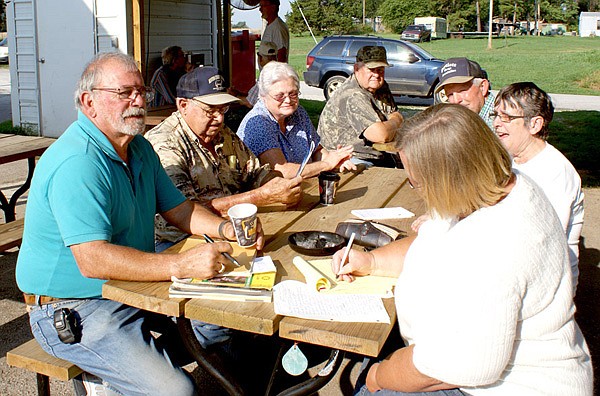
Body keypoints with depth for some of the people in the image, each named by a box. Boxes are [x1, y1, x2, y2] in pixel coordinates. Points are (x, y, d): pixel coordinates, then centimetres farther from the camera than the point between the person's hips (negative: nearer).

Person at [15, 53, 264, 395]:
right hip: (74, 310, -9)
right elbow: (92, 260, -31)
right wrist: (180, 266, -37)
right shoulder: (77, 164, -23)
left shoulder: (139, 148, 8)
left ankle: (150, 355, 17)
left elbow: (177, 208, 10)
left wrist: (226, 229, -9)